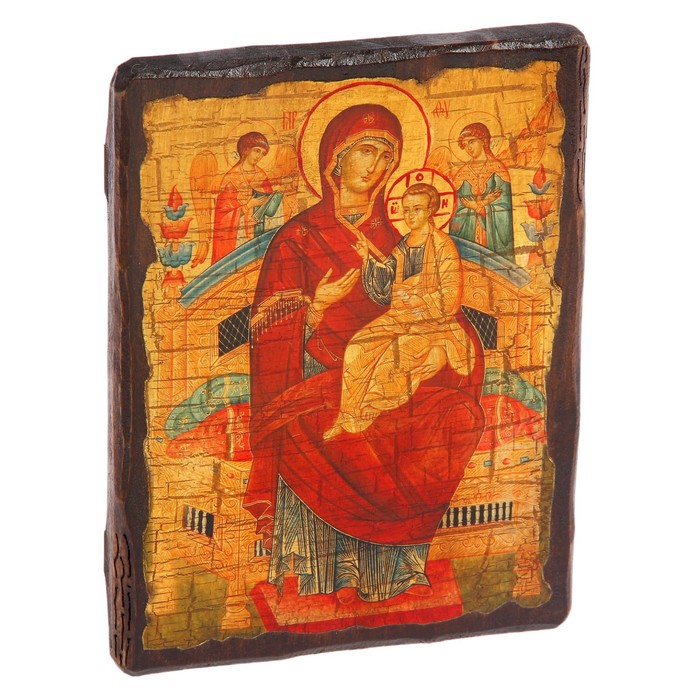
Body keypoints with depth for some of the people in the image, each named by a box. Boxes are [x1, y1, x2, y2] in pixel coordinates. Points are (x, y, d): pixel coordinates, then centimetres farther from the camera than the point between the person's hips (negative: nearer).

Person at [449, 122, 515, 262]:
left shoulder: (497, 168, 3)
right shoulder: (462, 173, 12)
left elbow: (504, 202, -6)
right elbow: (457, 207, 4)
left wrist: (476, 205, -7)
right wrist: (485, 202, -8)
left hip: (494, 229, -2)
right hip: (468, 228, 2)